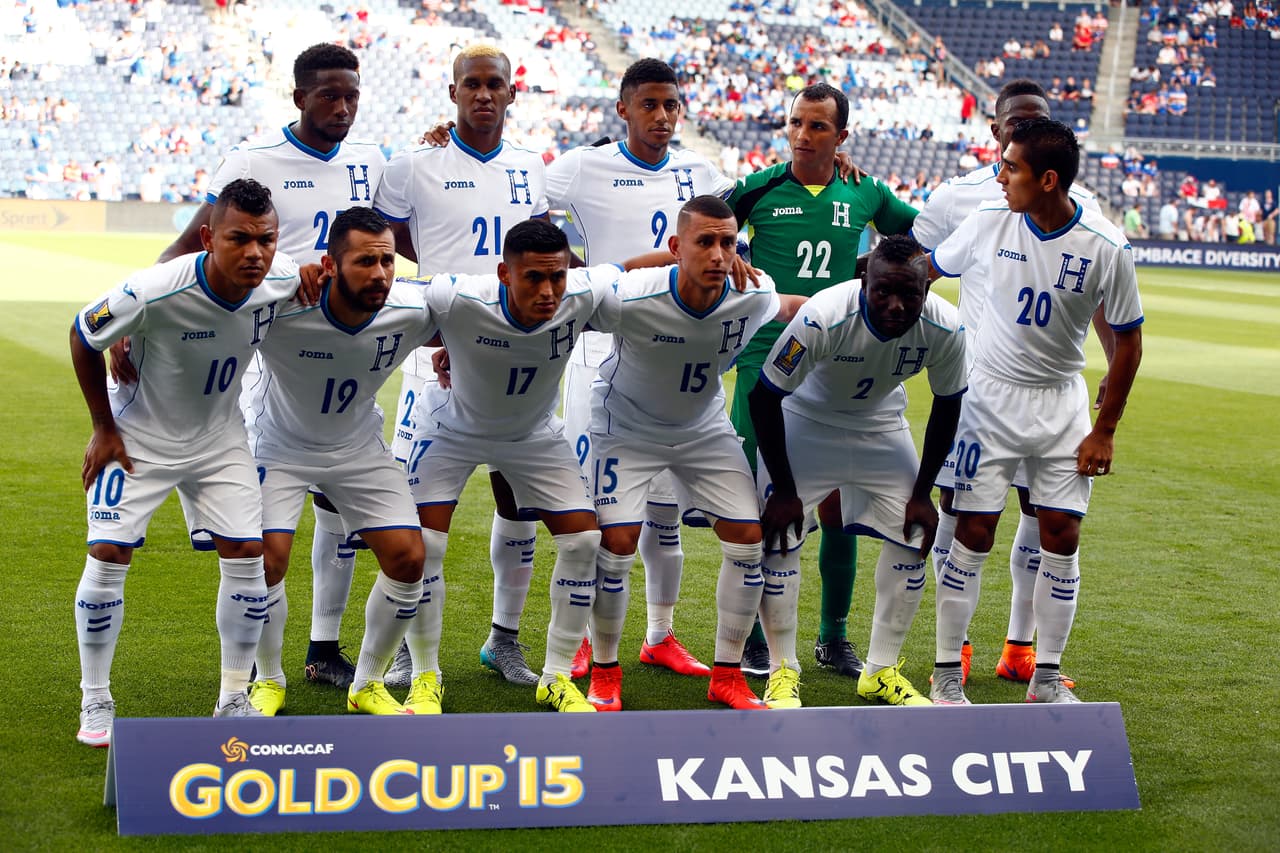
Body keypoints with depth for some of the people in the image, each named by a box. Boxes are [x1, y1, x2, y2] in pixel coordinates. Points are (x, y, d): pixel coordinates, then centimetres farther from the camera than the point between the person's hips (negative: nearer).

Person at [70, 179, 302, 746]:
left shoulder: (284, 281, -22)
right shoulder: (153, 293, -34)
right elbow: (83, 338, -16)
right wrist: (104, 429, -11)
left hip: (219, 437, 4)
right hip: (137, 434, -4)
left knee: (247, 553, -3)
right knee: (108, 552, -11)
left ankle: (234, 700, 12)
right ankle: (95, 703, 6)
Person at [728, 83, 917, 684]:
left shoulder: (864, 195, 6)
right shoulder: (758, 190, 0)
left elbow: (922, 231, 22)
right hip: (765, 364, -2)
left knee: (840, 506, 4)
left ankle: (834, 635, 18)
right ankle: (756, 637, 11)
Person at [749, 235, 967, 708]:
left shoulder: (945, 329, -26)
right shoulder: (822, 318, -37)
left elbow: (947, 405, -6)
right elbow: (765, 397, -24)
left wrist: (922, 493, -4)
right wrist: (783, 489, -19)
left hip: (881, 424, 4)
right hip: (806, 419, -3)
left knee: (913, 538, 0)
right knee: (779, 538, -13)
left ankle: (881, 672, 14)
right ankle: (783, 673, 1)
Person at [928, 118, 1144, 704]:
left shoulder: (1105, 248, -14)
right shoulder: (990, 222, -10)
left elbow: (1128, 341, -4)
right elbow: (927, 267, 10)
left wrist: (1105, 430, -4)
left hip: (1061, 402, 0)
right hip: (990, 394, 0)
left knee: (1061, 535, -1)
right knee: (973, 532, -3)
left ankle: (1046, 679, 12)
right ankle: (946, 673, 7)